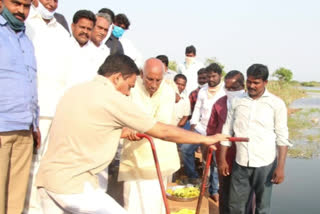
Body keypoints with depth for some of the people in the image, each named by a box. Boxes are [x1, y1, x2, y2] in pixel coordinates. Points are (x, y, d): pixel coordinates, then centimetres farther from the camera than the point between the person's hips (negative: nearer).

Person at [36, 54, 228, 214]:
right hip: (74, 184, -8)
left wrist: (120, 133, 20)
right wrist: (206, 139, 3)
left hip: (48, 178, 8)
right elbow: (163, 131, -7)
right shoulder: (112, 98, -11)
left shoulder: (76, 90, 12)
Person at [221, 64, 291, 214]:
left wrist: (281, 167, -9)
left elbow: (282, 138, -3)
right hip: (240, 163, 3)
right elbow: (227, 131, 9)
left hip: (265, 164, -2)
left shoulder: (276, 104, -2)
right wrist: (223, 160, 7)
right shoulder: (237, 102, 6)